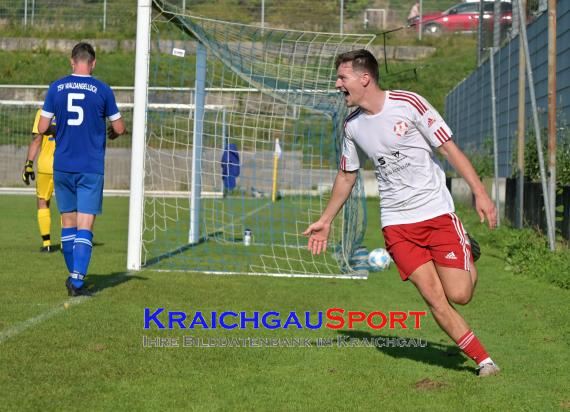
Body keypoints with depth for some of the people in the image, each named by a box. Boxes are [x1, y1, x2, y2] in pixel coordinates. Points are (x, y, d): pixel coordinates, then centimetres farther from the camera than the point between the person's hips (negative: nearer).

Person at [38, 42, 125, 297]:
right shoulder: (102, 90, -4)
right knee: (85, 227, -5)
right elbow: (119, 128, 1)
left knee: (68, 223, 14)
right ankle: (78, 282, -14)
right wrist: (109, 135, 24)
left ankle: (73, 276, 22)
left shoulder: (56, 88, 1)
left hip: (62, 166, 3)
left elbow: (42, 127, 2)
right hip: (91, 168, -3)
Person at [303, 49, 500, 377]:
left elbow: (449, 148, -6)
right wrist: (326, 220, 24)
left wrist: (480, 192, -13)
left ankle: (468, 260, 24)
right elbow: (347, 176, 22)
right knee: (434, 298, -10)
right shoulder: (352, 125, 7)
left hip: (437, 212, -3)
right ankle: (484, 360, 3)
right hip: (397, 224, 3)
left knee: (459, 295, -11)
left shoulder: (408, 103, -8)